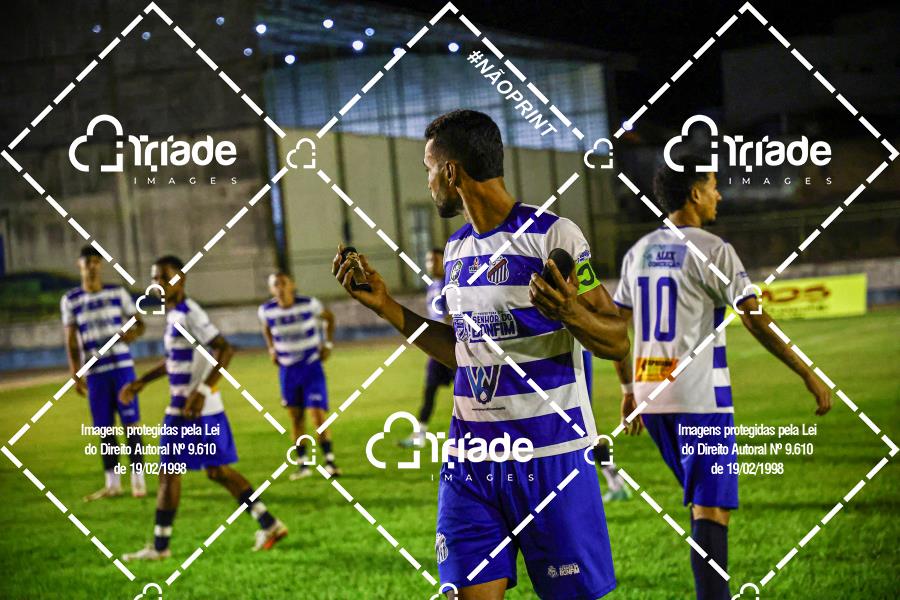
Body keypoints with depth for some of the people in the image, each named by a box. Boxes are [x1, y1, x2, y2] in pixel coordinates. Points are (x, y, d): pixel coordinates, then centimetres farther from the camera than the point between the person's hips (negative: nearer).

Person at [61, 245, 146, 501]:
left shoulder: (118, 293, 2)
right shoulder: (70, 300, 3)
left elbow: (139, 323, 6)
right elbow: (71, 340, 4)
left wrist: (134, 333, -17)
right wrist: (75, 373, -2)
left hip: (122, 366, -1)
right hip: (94, 372, 1)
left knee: (130, 423, -4)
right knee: (105, 429, 5)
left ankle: (138, 479, 2)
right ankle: (112, 483, 15)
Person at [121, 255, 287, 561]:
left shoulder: (188, 314, -15)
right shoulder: (174, 314, 15)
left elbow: (225, 350, -23)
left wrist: (202, 390, -30)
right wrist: (140, 383, 28)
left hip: (190, 409, -10)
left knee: (169, 472, -1)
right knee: (217, 470, 12)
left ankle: (159, 546, 7)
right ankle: (269, 524, 13)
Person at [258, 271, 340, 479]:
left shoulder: (308, 304, -13)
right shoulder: (267, 311, -7)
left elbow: (329, 317, 6)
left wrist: (328, 344, 1)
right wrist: (271, 349, 6)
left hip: (312, 367, -3)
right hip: (287, 370, 3)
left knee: (318, 414, -11)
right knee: (296, 417, 8)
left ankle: (330, 461, 2)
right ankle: (302, 464, 18)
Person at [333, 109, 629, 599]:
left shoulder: (552, 235, -10)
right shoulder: (457, 249, 13)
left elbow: (617, 342, -10)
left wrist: (570, 313, -31)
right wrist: (385, 305, 17)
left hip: (550, 454, -6)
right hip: (471, 453, 6)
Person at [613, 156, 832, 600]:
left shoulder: (638, 253, 11)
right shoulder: (711, 249, -9)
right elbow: (757, 321, -15)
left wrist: (629, 389, 27)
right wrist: (809, 376, -10)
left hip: (651, 394, 7)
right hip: (700, 397, -7)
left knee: (703, 500, 20)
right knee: (712, 509, -7)